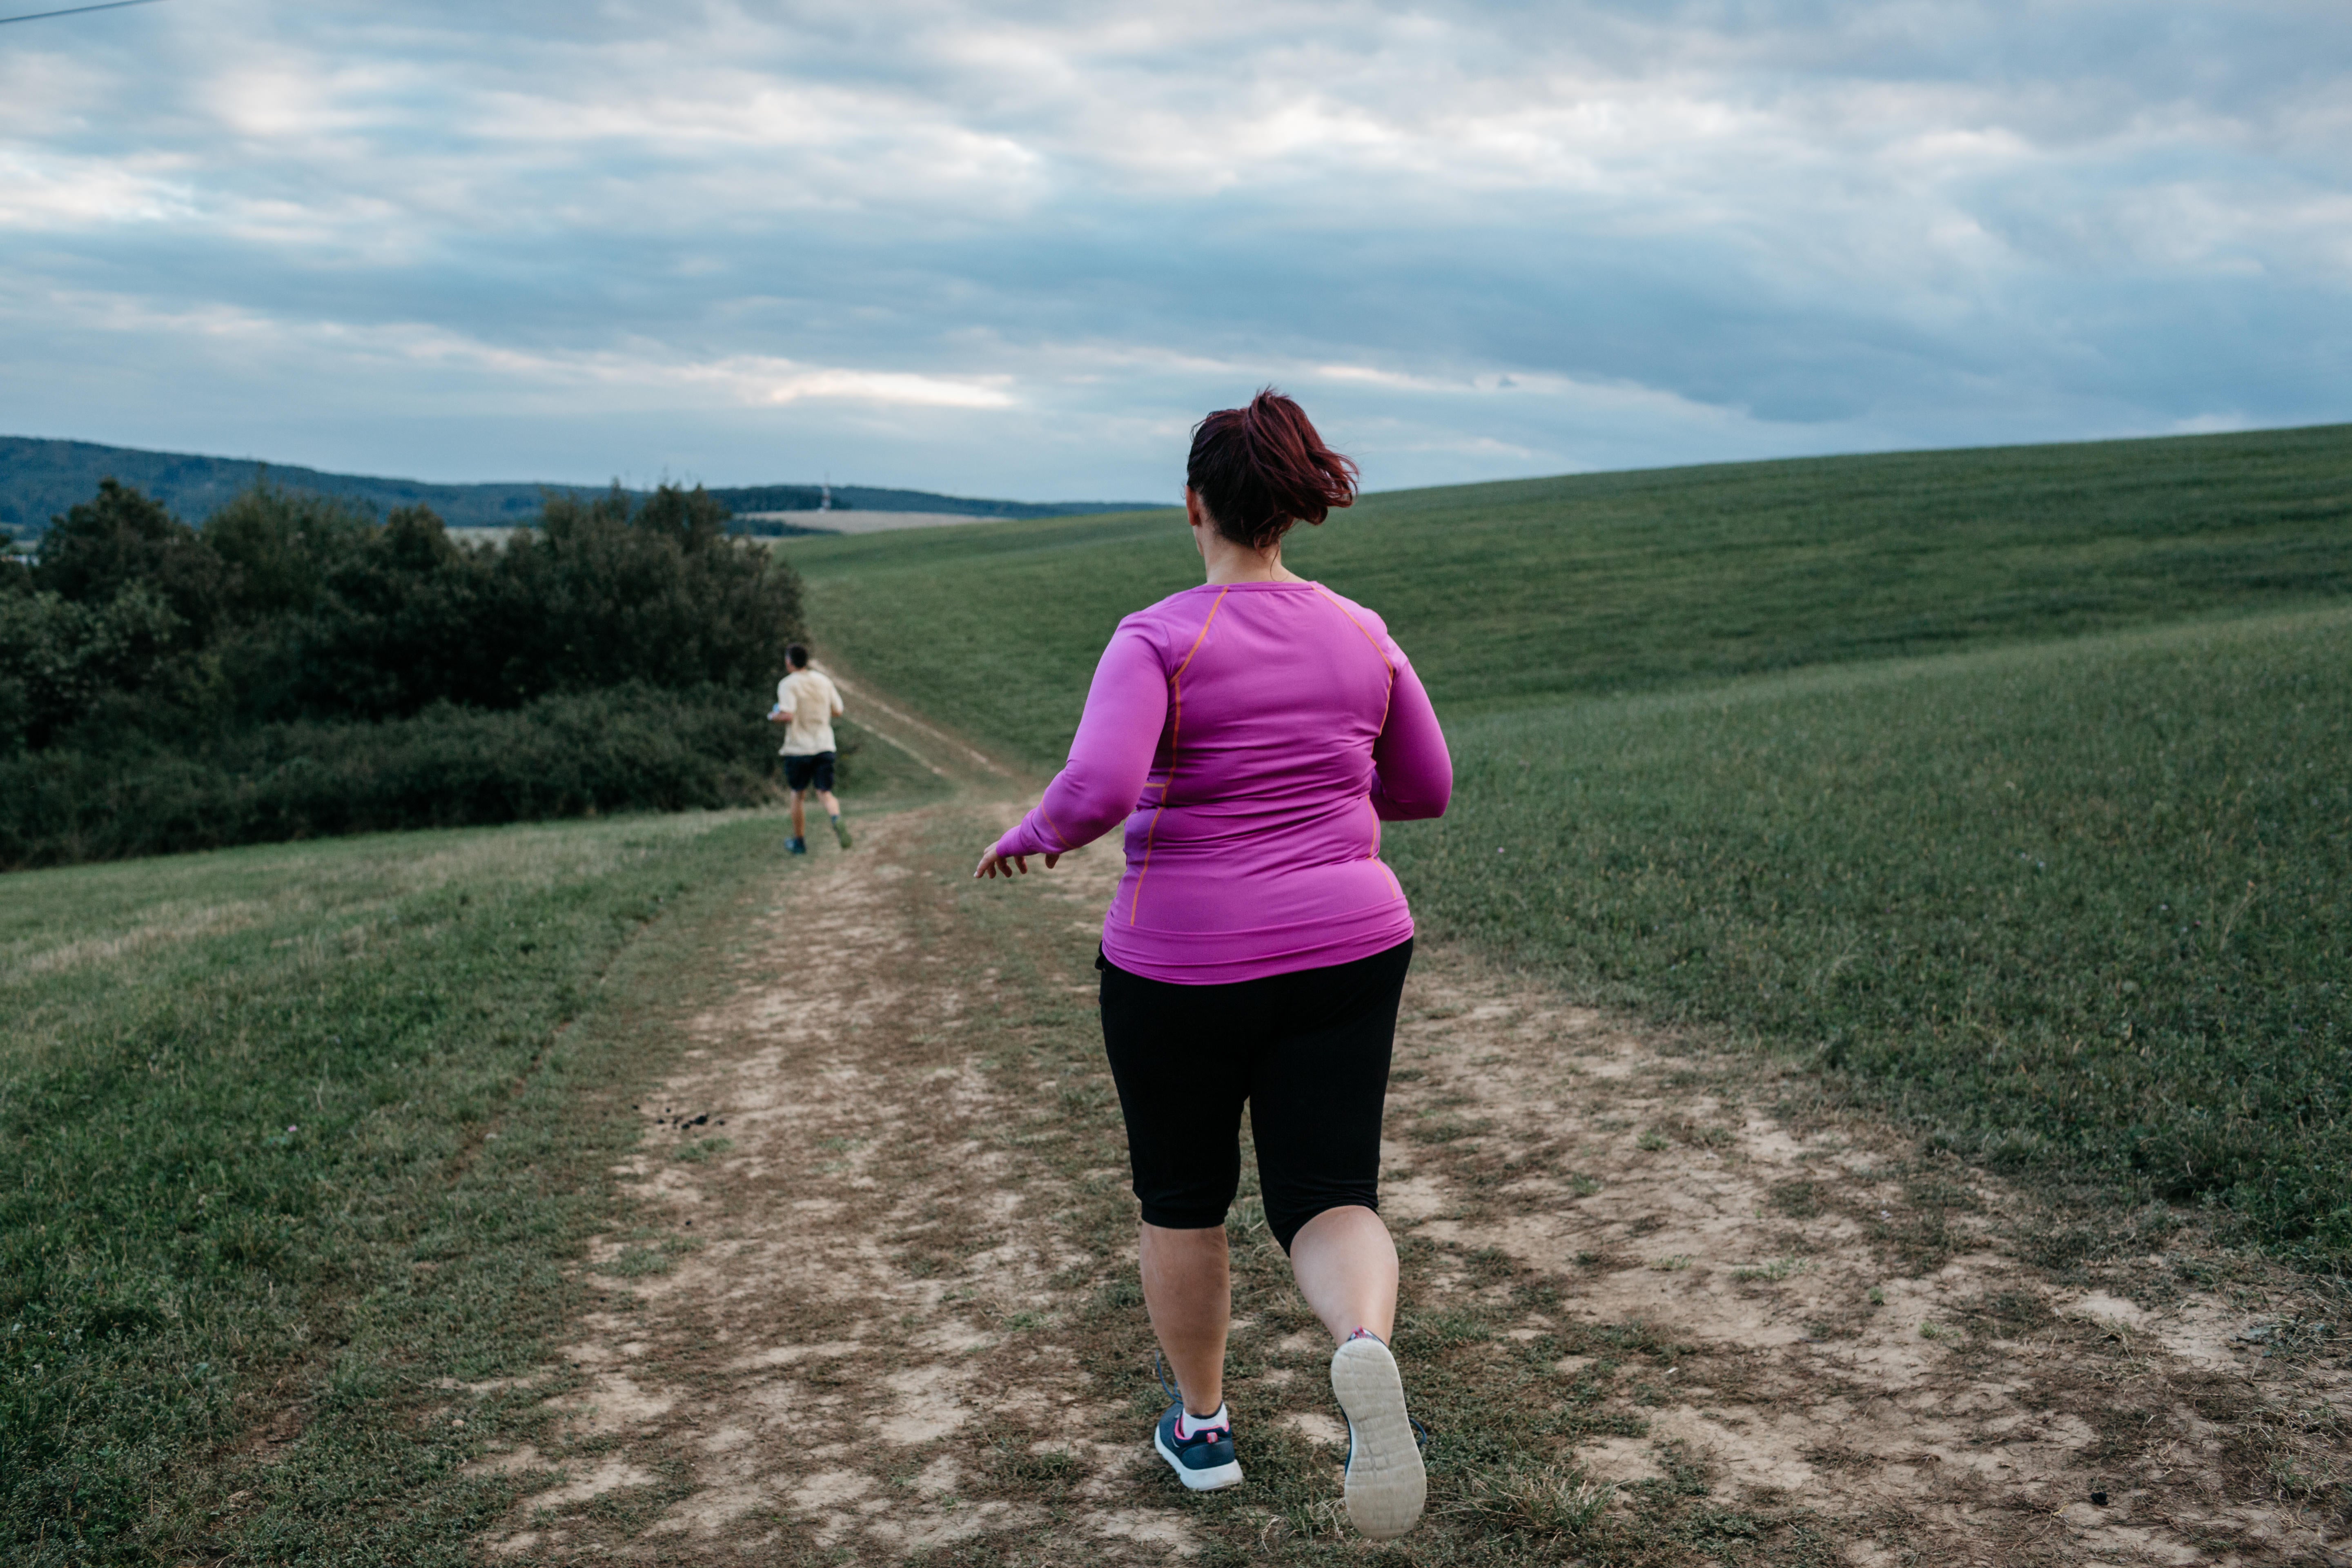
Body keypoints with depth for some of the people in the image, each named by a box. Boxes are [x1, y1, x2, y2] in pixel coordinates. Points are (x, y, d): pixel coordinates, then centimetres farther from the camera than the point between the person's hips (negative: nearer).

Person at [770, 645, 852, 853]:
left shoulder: (788, 684, -10)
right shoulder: (823, 681, 6)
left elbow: (788, 716, -22)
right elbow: (837, 712, 10)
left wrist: (773, 717, -1)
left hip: (799, 748, -3)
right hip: (825, 746, 3)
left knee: (797, 795, 14)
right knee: (824, 793, 2)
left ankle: (800, 842, 23)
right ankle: (837, 820, -30)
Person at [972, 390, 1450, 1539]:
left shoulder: (1157, 640, -12)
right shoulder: (1360, 637, 3)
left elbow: (1096, 791, -25)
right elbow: (1426, 789, 13)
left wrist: (1033, 835, -5)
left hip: (1185, 966, -2)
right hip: (1344, 951, 3)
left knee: (1183, 1197, 20)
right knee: (1329, 1201, 4)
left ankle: (1202, 1427, 33)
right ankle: (1364, 1352, -29)